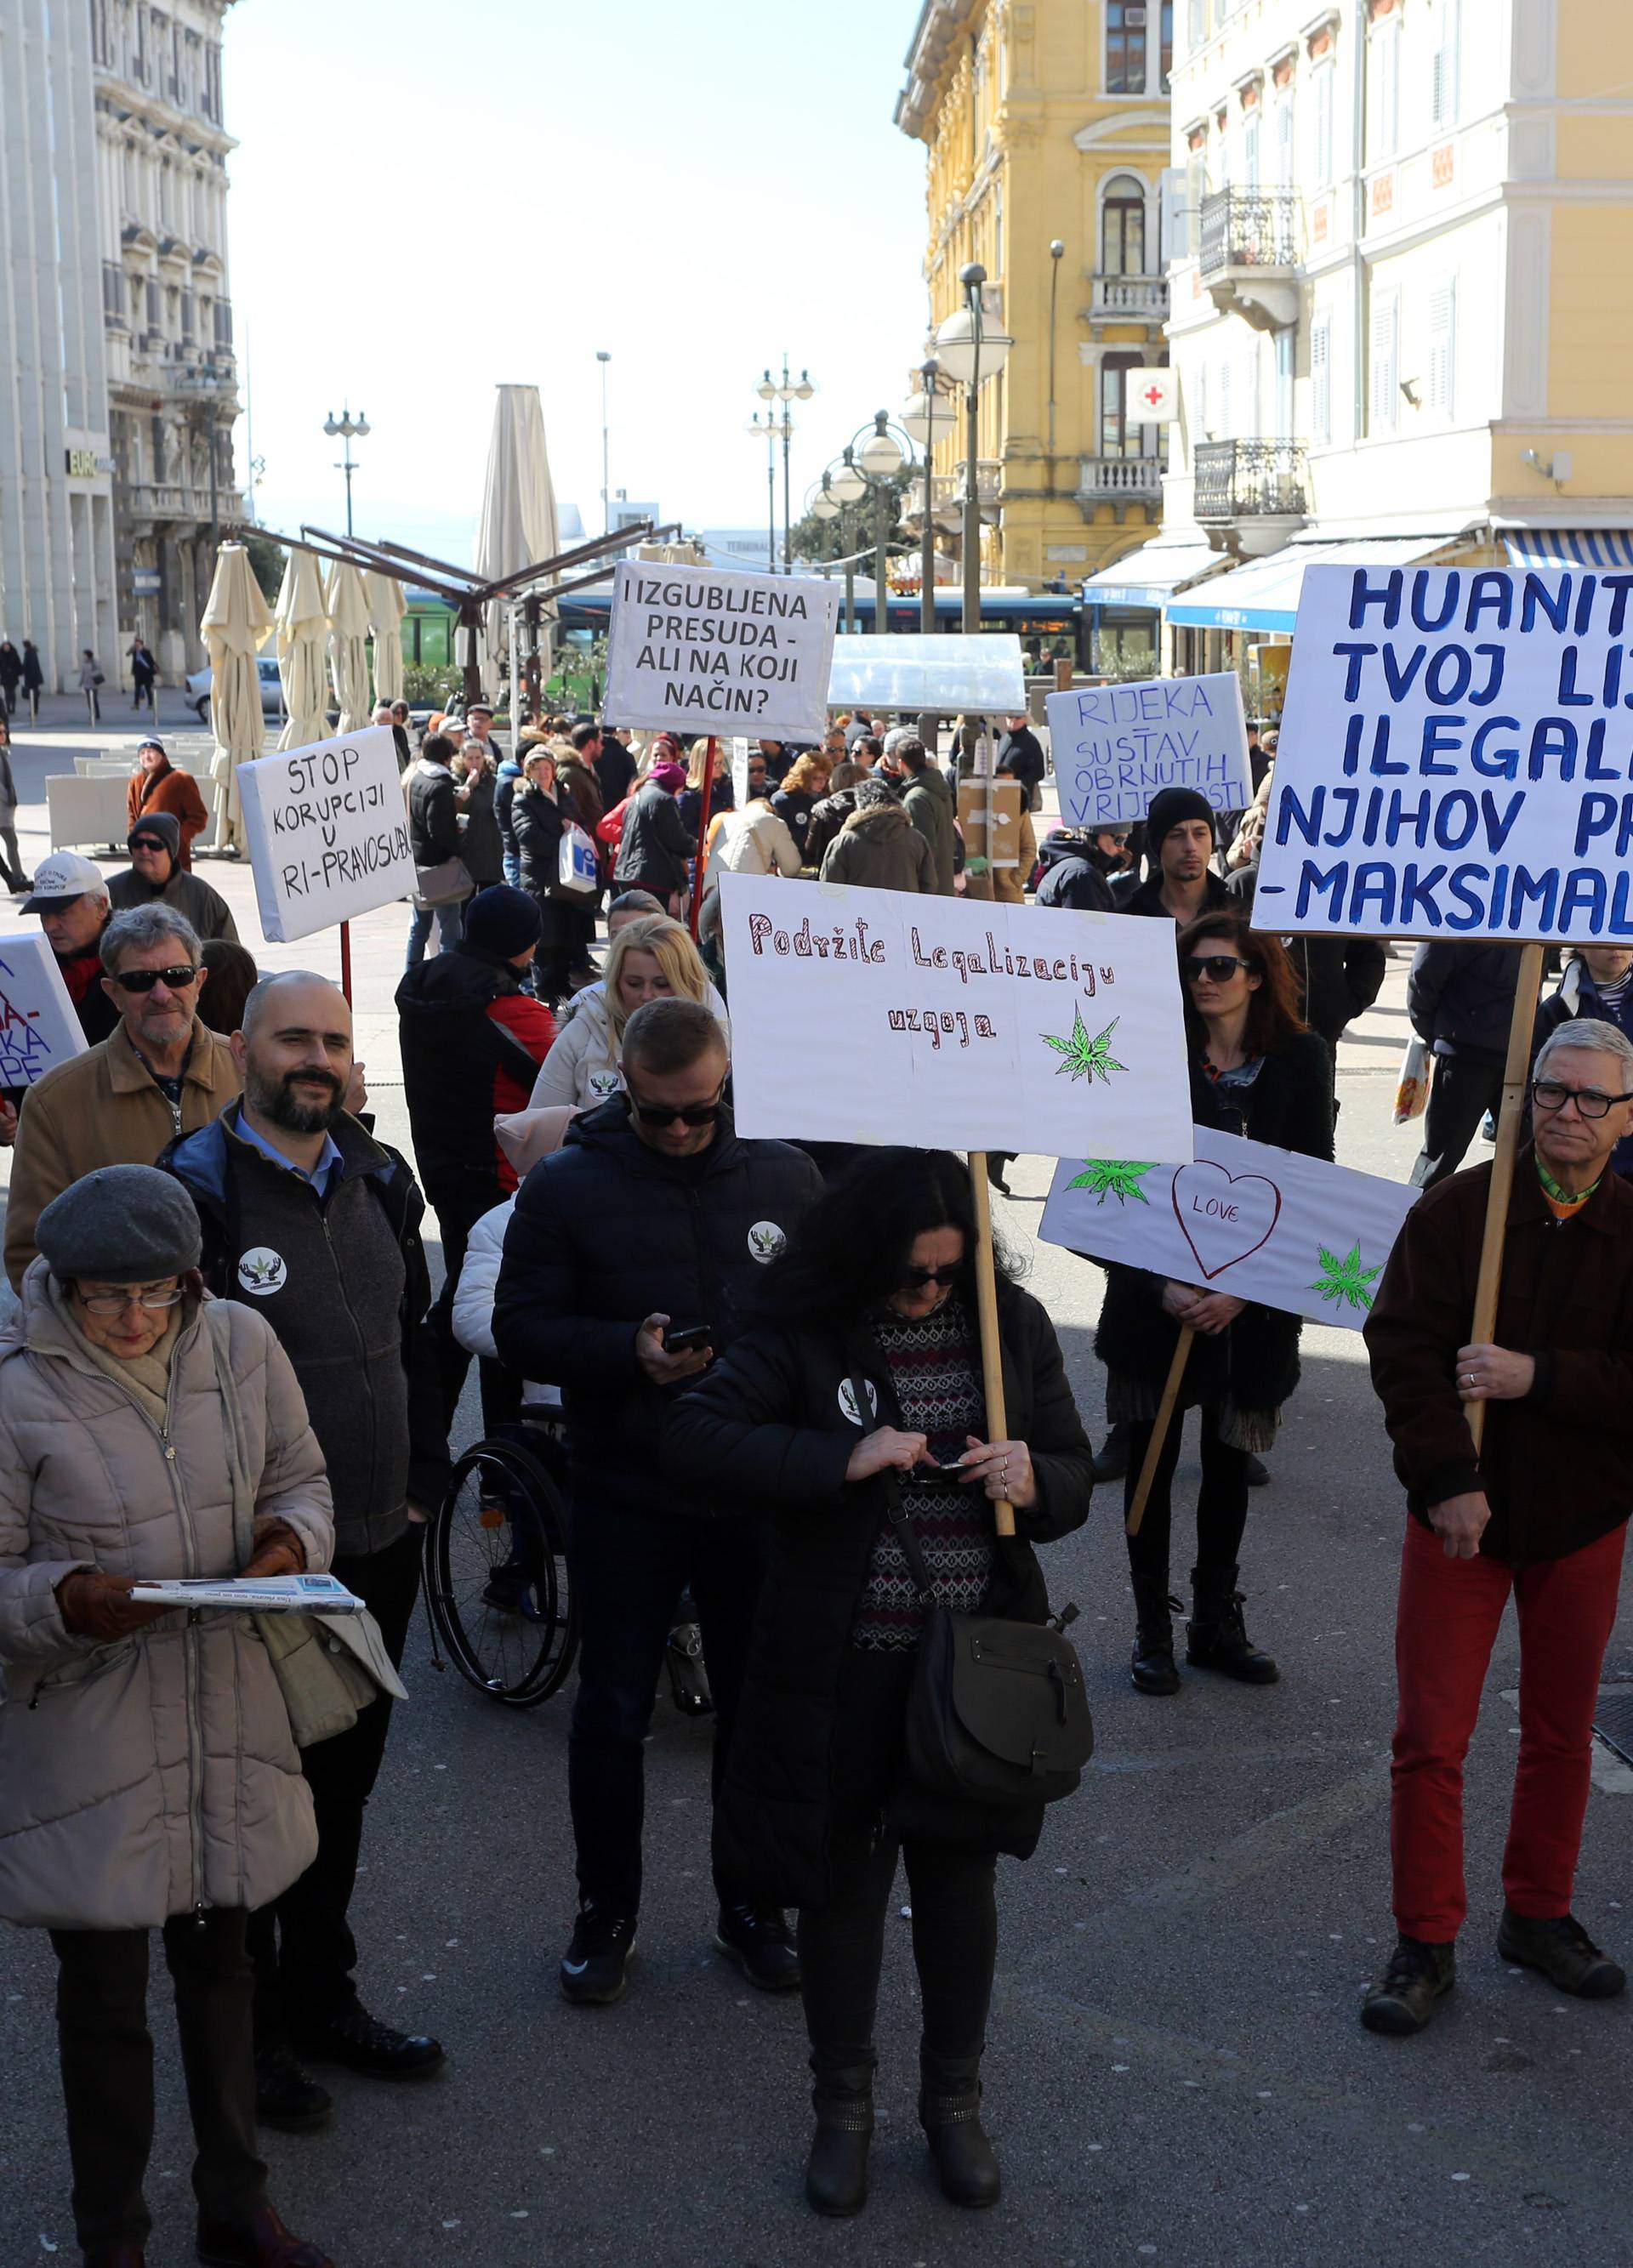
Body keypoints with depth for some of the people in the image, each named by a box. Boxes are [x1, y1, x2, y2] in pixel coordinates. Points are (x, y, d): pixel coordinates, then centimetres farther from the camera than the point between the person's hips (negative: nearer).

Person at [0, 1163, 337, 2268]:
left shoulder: (242, 1344, -4)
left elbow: (301, 1478, 10)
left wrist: (294, 1535, -11)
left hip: (228, 1715, 4)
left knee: (221, 1965, 20)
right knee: (104, 1996, 9)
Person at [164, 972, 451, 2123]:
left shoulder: (381, 1178, 8)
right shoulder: (195, 1188, -14)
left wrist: (422, 1482, 11)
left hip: (376, 1549, 6)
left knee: (344, 1780, 19)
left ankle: (323, 1993, 36)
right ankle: (250, 2031, 23)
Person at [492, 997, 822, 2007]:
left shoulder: (784, 1174, 1)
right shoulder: (566, 1186, -5)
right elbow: (521, 1327, -6)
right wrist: (628, 1352, -21)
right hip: (625, 1497, -2)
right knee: (612, 1714, 6)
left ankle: (753, 1906, 29)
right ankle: (606, 1916, 23)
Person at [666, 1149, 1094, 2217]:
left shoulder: (1013, 1325, 0)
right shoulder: (804, 1337, -9)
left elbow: (1076, 1477, 7)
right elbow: (696, 1436, -18)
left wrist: (1034, 1479, -17)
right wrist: (841, 1461, -26)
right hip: (844, 1673, -2)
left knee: (959, 1876, 14)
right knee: (844, 1879, 10)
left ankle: (955, 2099, 34)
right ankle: (844, 2107, 30)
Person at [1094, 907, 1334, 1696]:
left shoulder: (1300, 1061, -3)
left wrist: (1242, 1290, -13)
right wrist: (1161, 1285, -15)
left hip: (1254, 1298, 1)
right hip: (1158, 1294, 0)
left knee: (1228, 1463, 12)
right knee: (1151, 1460, 5)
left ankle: (1216, 1623, 25)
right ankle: (1151, 1631, 15)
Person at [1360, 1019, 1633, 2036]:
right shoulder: (1455, 1209, -7)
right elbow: (1402, 1347, -11)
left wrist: (1537, 1376, -23)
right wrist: (1448, 1479, -18)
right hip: (1462, 1515, -1)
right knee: (1431, 1738, 0)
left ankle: (1540, 1915, 33)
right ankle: (1426, 1945, 13)